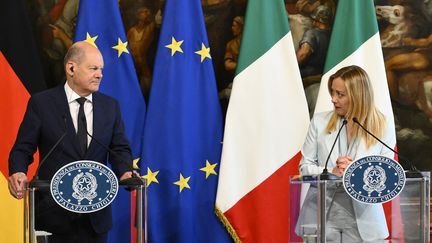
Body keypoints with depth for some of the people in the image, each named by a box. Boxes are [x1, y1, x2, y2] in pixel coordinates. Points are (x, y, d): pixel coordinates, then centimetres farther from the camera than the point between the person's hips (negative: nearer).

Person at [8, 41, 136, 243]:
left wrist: (125, 172, -14)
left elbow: (120, 148, 8)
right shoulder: (41, 103, -3)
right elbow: (22, 149, -2)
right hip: (53, 211, -3)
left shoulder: (110, 106, 8)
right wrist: (18, 173, -23)